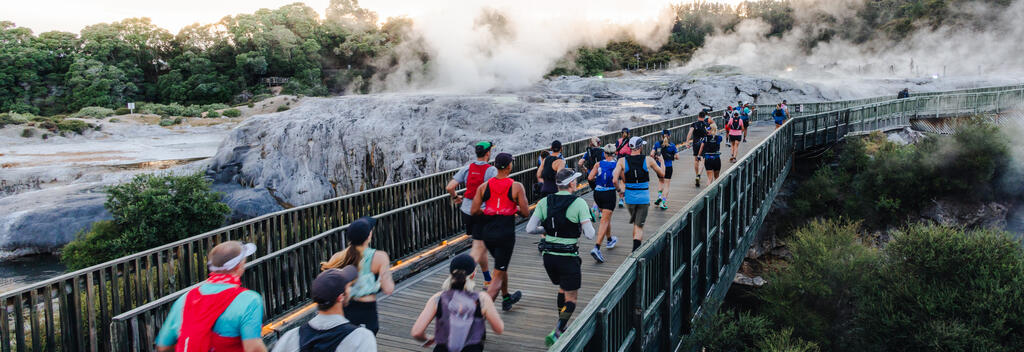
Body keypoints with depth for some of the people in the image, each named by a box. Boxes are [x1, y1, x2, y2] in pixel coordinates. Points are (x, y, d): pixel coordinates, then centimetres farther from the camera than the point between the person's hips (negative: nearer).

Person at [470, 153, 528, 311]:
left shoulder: (484, 186, -2)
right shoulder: (516, 187, -10)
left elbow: (474, 211, -6)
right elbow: (526, 213, -9)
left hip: (487, 233, 5)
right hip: (506, 234, -5)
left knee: (502, 265, 29)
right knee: (498, 276, 2)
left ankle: (506, 299, 45)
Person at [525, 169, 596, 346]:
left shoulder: (544, 202, 0)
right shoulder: (579, 203, -12)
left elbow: (530, 228, -4)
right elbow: (590, 234, -15)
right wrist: (585, 226, 7)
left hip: (548, 255, 5)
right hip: (568, 257, -5)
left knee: (563, 287, 28)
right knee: (570, 299, 8)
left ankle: (563, 327, 37)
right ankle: (556, 334, -6)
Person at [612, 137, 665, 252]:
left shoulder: (622, 161, -5)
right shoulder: (648, 160, -5)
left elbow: (614, 180, -14)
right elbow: (662, 174, 9)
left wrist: (620, 190, 6)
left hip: (629, 198, 2)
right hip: (644, 198, -2)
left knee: (636, 223, 25)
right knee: (639, 226, 1)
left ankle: (637, 246, 36)